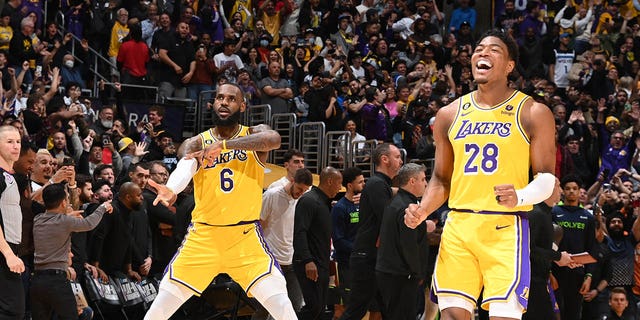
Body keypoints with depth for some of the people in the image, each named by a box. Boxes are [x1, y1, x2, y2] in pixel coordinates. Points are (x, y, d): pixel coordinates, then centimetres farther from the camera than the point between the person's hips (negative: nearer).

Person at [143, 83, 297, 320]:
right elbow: (186, 166, -23)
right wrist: (171, 189, -46)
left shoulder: (254, 134, 0)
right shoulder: (197, 143, 1)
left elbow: (274, 139, -26)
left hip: (246, 236, -1)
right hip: (203, 235, 1)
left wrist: (223, 145, -35)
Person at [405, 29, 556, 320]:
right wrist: (422, 211, 1)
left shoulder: (533, 113, 1)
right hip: (458, 227, 4)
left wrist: (520, 196, -22)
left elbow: (546, 179, 0)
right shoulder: (449, 115, 13)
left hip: (506, 229, -4)